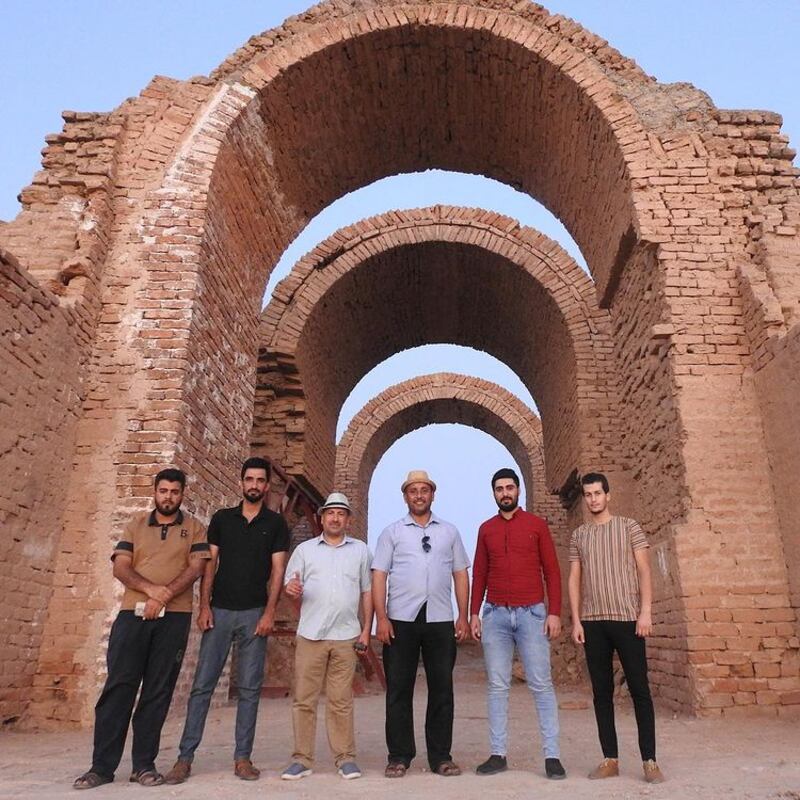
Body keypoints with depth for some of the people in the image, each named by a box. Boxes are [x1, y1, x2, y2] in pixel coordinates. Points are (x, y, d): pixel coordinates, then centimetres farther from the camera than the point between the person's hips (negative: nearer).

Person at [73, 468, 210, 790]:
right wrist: (151, 588, -16)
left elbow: (195, 568, -3)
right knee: (118, 686, -1)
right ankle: (102, 765, 8)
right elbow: (120, 567, 2)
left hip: (174, 617, -1)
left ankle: (144, 764, 12)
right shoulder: (136, 524, 13)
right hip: (132, 614, 1)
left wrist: (164, 596, -17)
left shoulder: (193, 528, 8)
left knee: (158, 691, 3)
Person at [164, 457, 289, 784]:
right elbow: (210, 564, 5)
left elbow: (277, 570, -1)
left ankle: (242, 757, 14)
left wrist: (269, 612, -10)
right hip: (220, 610, 1)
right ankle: (185, 757, 10)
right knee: (202, 684, 2)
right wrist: (204, 605, -4)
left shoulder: (275, 523, 4)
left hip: (254, 613, -1)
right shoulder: (222, 518, 8)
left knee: (249, 688, 4)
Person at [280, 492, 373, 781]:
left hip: (346, 637, 0)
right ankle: (302, 759, 14)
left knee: (341, 701, 4)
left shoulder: (360, 550, 9)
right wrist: (292, 589, -18)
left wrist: (366, 629, 5)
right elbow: (290, 584, 6)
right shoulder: (304, 549, 8)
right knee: (304, 699, 3)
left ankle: (345, 758, 15)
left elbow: (367, 591, 10)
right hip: (310, 635, 0)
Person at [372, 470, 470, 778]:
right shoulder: (392, 532, 6)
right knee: (398, 690, 5)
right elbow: (379, 576, 1)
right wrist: (381, 618, -7)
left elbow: (460, 575, 12)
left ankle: (440, 756, 19)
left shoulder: (449, 532, 12)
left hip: (440, 620, 2)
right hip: (400, 620, -1)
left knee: (441, 689, 6)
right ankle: (399, 756, 17)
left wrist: (463, 616, 5)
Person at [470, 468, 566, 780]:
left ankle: (552, 756, 8)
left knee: (541, 684, 0)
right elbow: (479, 574, 12)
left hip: (531, 613, -2)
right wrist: (473, 614, 6)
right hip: (495, 614, 2)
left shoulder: (536, 524, 4)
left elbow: (552, 570, 2)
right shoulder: (486, 529, 10)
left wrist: (554, 612, -6)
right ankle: (498, 754, 14)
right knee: (497, 686, 5)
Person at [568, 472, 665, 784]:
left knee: (639, 689, 1)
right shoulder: (578, 535, 10)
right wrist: (576, 620, 2)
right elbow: (575, 579, 9)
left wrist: (645, 611, -10)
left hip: (627, 618, -3)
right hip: (593, 622, 3)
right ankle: (610, 759, 14)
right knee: (602, 692, 6)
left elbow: (644, 570, -1)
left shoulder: (629, 527, 3)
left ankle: (649, 760, 8)